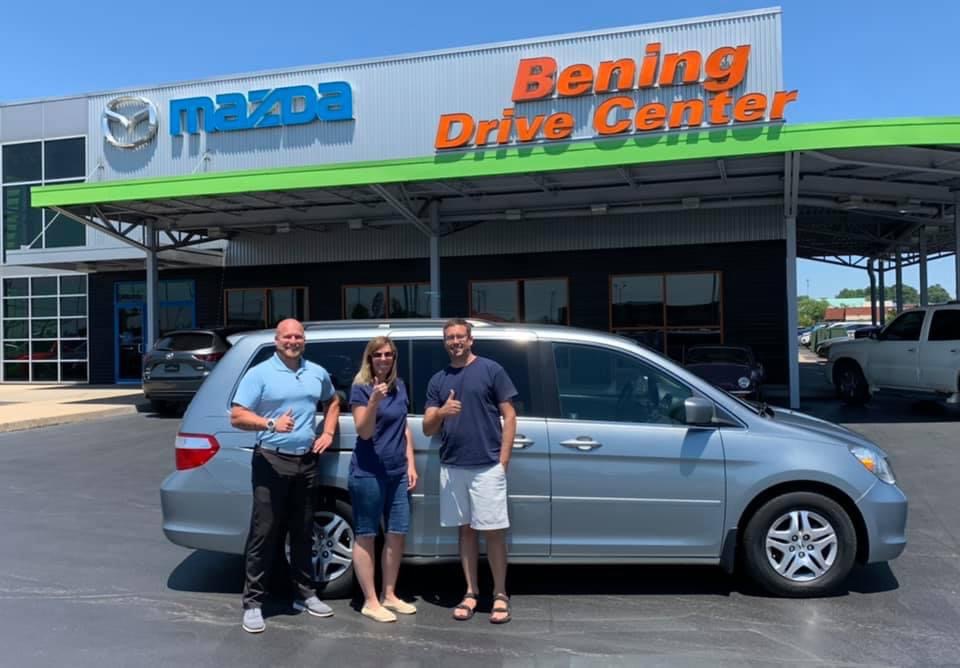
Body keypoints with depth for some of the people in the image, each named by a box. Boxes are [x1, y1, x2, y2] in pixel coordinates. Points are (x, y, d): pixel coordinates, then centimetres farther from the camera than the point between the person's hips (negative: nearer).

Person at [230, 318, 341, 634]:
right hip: (272, 461, -5)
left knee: (303, 533, 15)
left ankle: (306, 594, 27)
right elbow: (237, 417, -9)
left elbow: (332, 402, 27)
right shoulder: (259, 374, -5)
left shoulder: (318, 373, 9)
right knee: (264, 534, -2)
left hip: (307, 461, 5)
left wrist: (328, 433, 11)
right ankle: (253, 603, 9)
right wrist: (271, 424, -25)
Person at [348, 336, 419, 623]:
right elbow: (364, 432, -16)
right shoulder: (361, 388, -9)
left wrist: (410, 464, 9)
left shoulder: (399, 387, 9)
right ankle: (370, 602, 14)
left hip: (397, 473, 7)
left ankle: (389, 595, 25)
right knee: (366, 536, 4)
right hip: (368, 474, -6)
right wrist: (374, 401, -30)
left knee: (397, 534, 11)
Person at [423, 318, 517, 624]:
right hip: (451, 467, 4)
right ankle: (471, 593, 21)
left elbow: (509, 416, -2)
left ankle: (500, 595, 12)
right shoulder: (438, 380, 11)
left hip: (487, 466, -4)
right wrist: (441, 412, -15)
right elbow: (428, 429, 7)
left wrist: (503, 459, -8)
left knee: (493, 531, 0)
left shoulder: (491, 370, 0)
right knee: (466, 530, 12)